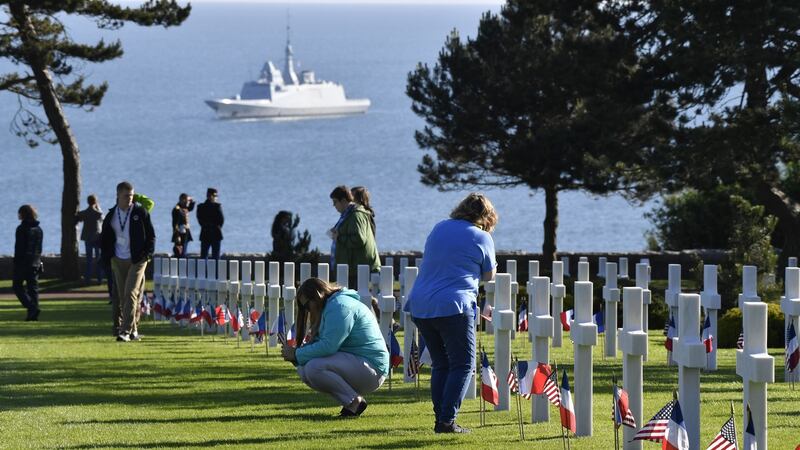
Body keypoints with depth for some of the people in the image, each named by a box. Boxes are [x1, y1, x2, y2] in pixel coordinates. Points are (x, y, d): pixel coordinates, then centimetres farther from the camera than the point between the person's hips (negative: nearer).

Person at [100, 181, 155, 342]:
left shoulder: (140, 212, -2)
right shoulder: (111, 215, 7)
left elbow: (151, 235, 3)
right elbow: (104, 238, 16)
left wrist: (148, 253, -7)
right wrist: (106, 257, 5)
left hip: (137, 260, -4)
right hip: (118, 261, 4)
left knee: (131, 294, -14)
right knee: (121, 297, 6)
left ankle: (126, 330, -17)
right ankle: (133, 331, 18)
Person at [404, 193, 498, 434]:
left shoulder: (439, 228, 14)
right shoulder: (481, 238, -1)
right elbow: (489, 276, 10)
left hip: (420, 305, 6)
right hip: (452, 307, -6)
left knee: (440, 365, 14)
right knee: (463, 364, 0)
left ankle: (441, 419, 10)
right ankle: (447, 421, -10)